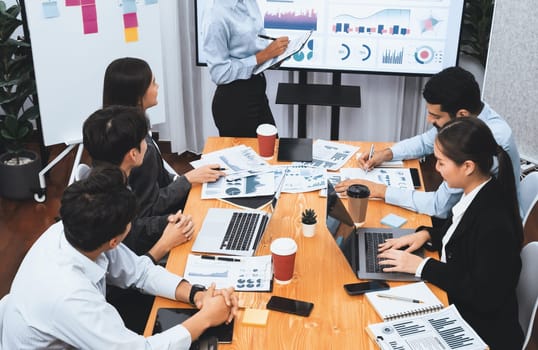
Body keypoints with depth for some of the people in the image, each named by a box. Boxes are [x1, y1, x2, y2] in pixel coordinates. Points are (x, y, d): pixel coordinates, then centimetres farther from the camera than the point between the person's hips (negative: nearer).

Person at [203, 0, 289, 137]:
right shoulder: (219, 15, -23)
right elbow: (219, 73, -22)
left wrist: (275, 50, -5)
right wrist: (263, 56, -23)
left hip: (256, 91, 8)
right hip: (233, 100, -8)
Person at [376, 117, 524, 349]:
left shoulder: (494, 222, -28)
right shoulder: (476, 195, -4)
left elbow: (484, 297, -23)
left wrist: (422, 266, -21)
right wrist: (426, 234, -1)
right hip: (455, 304, 7)